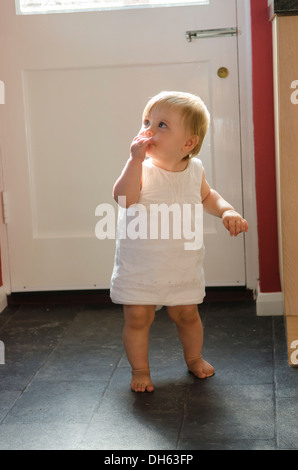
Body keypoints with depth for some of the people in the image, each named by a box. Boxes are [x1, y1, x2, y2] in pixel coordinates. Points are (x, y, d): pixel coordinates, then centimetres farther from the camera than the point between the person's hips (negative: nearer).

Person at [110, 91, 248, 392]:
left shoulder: (195, 170, -3)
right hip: (139, 266, -2)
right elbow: (124, 197, -33)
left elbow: (207, 196, 18)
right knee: (137, 318, 2)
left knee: (187, 314, 15)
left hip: (183, 266, 3)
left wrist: (227, 211, 0)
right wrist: (136, 159, -38)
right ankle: (140, 369, 23)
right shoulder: (141, 168, -14)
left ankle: (194, 357, 40)